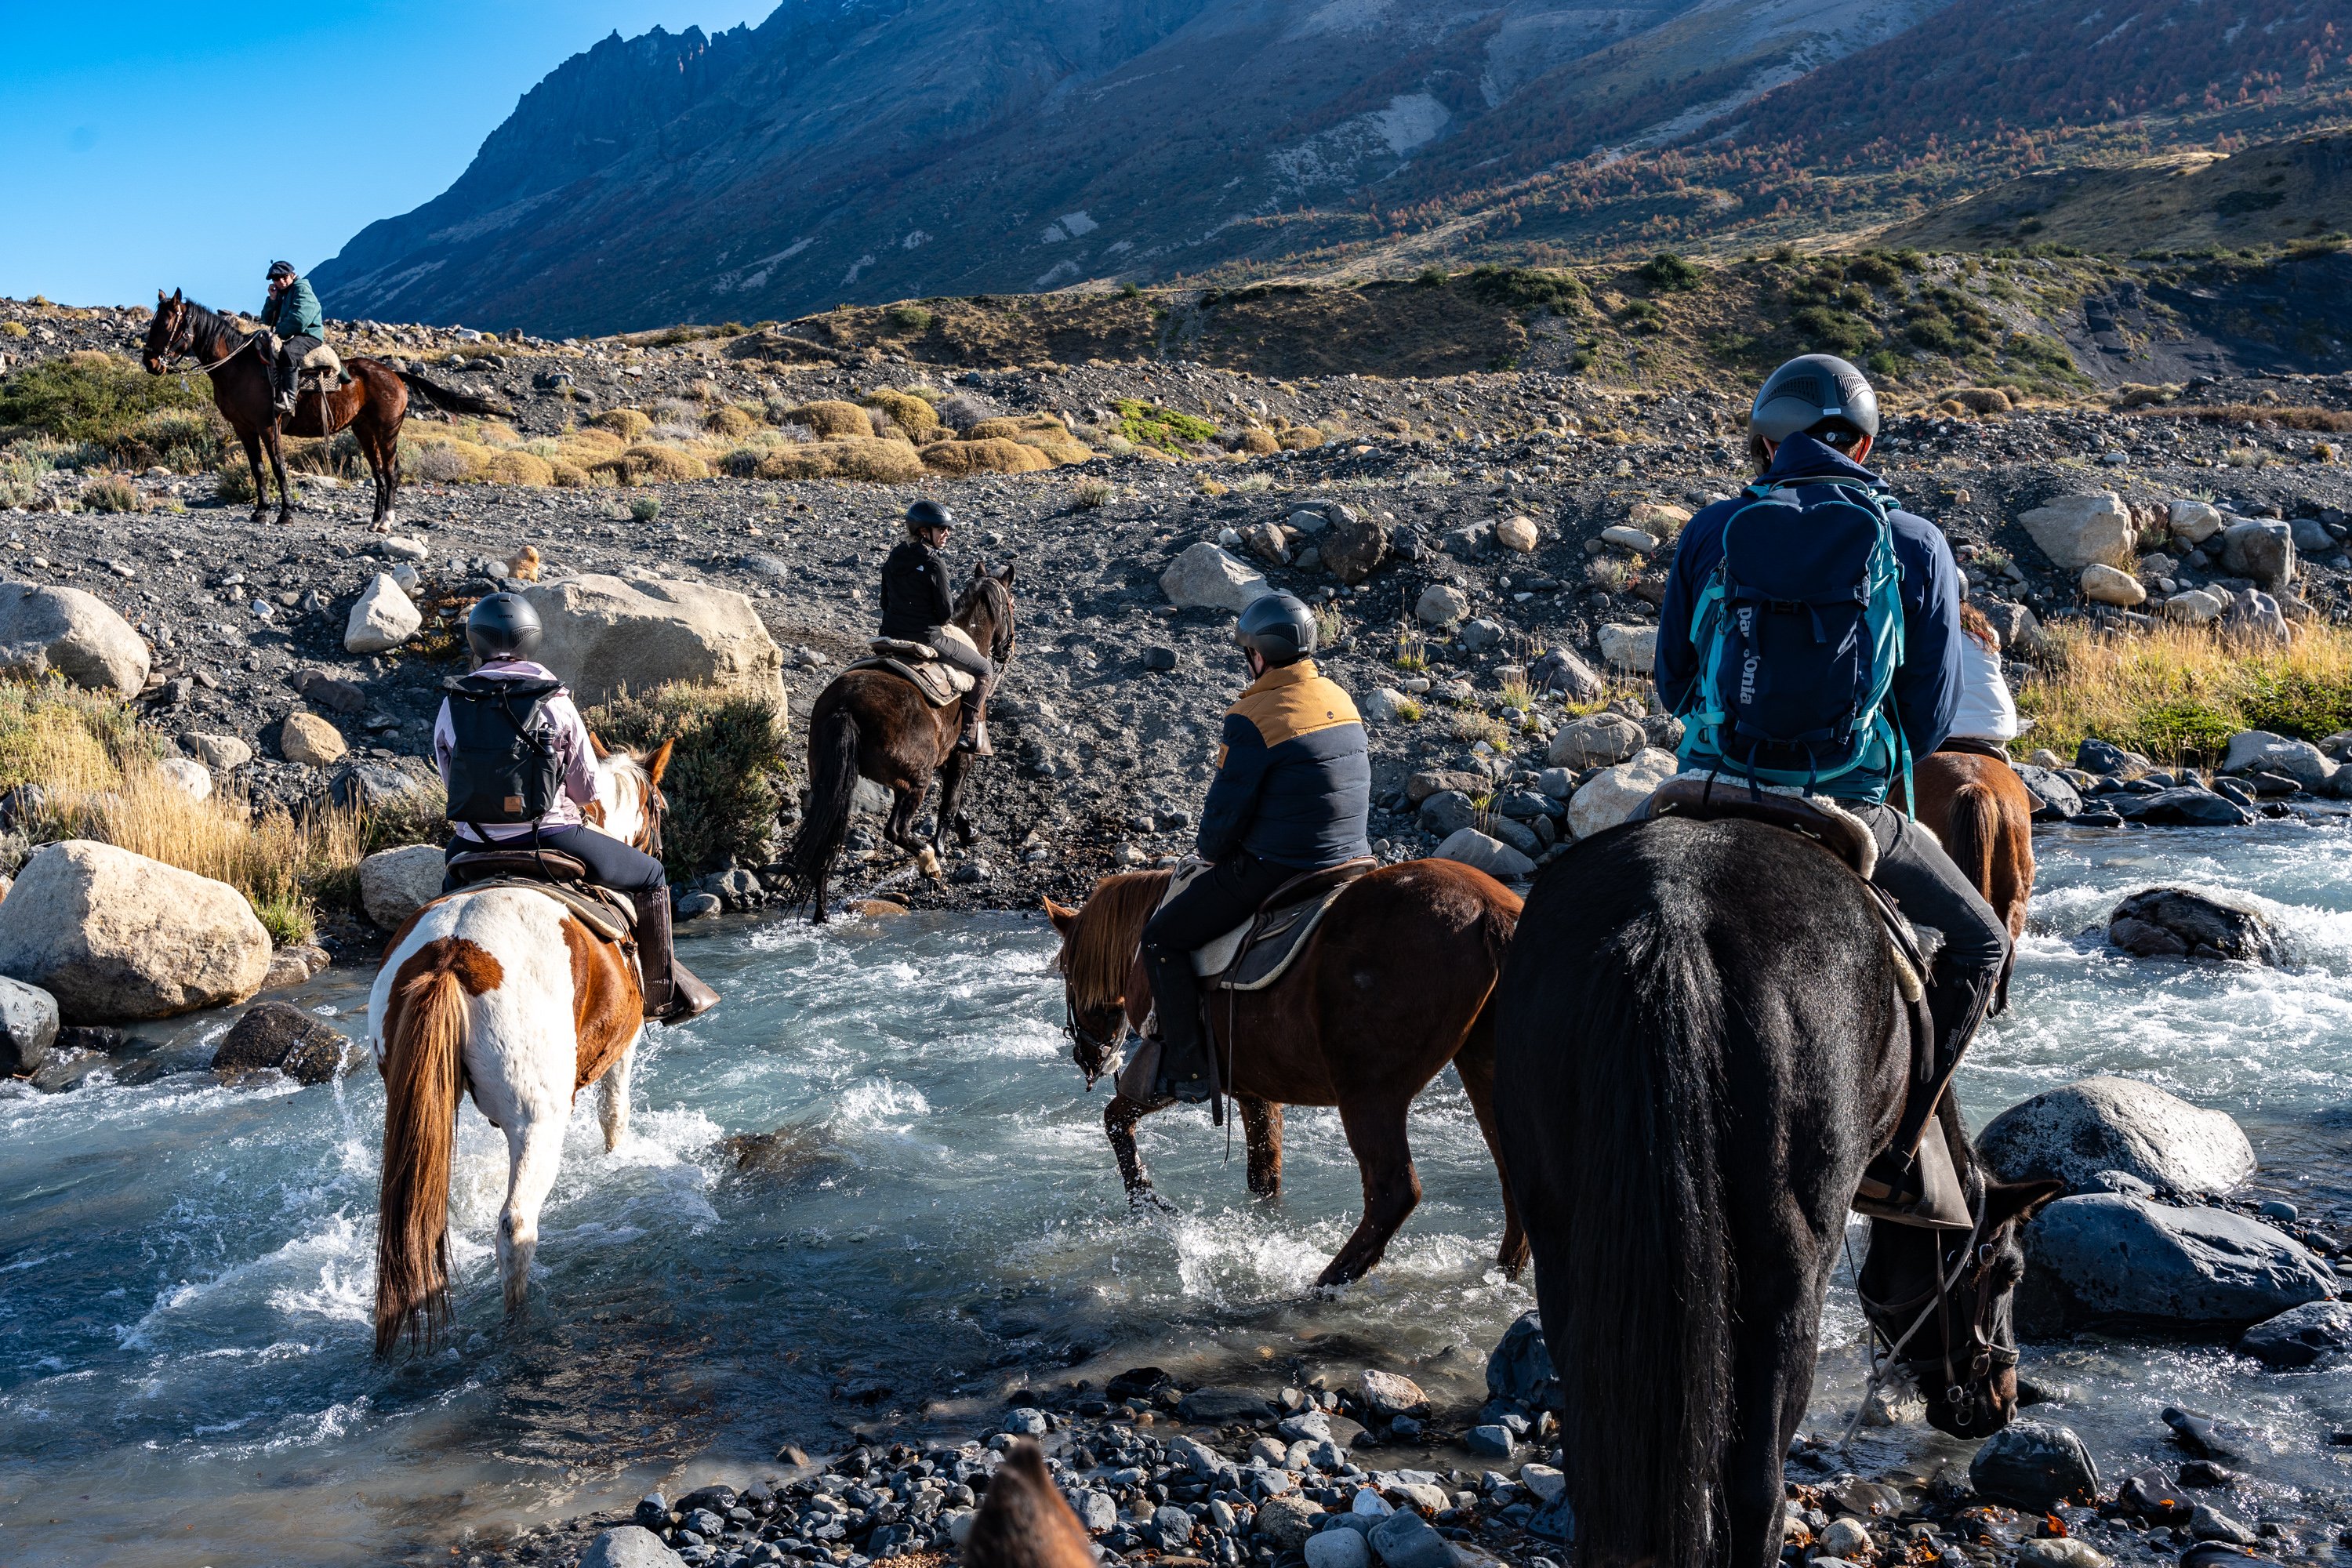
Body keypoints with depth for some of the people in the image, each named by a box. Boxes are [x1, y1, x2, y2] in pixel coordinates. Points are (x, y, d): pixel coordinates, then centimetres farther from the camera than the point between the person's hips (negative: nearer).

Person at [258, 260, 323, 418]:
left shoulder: (302, 289, -5)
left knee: (287, 352, -37)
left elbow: (299, 319, -19)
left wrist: (279, 332, -14)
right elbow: (267, 320, 18)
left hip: (308, 335, -9)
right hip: (288, 337, 9)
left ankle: (288, 400, -47)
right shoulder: (280, 294, 20)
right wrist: (272, 300, 4)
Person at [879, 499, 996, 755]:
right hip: (926, 638, -8)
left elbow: (885, 603, 13)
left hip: (891, 636, 8)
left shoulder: (893, 559, 4)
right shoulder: (934, 564, -18)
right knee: (984, 670, 9)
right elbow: (946, 614, -14)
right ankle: (972, 735, 2)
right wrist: (954, 601, 7)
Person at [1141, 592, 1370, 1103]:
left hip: (1272, 869, -9)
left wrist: (1210, 848, 6)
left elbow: (1226, 810, -15)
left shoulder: (1252, 717, -18)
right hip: (1350, 860, 9)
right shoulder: (1342, 701, 7)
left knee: (1163, 939, 4)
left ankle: (1186, 1068, 1)